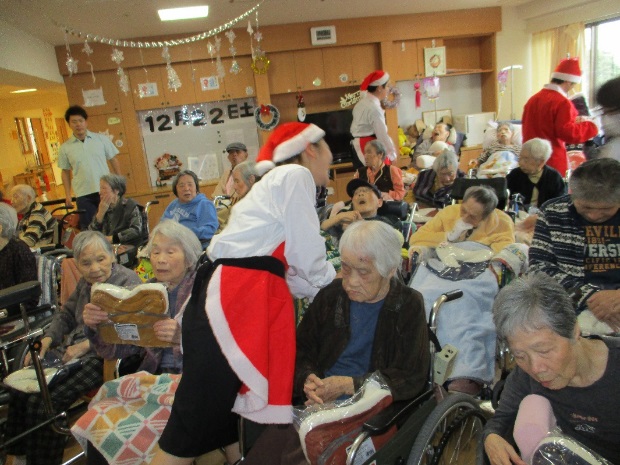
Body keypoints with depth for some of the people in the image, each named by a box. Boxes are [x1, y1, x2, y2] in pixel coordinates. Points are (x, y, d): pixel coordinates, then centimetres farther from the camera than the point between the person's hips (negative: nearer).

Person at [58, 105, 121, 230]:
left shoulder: (102, 139, 2)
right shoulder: (65, 148, 3)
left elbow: (114, 161, 7)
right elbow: (65, 172, 10)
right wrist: (67, 195, 6)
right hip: (84, 195, 0)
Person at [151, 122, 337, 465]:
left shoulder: (277, 182, 27)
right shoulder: (295, 175, -2)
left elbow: (291, 267, 21)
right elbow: (309, 258, -5)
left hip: (252, 299, 10)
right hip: (233, 301, -10)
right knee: (194, 427, -3)